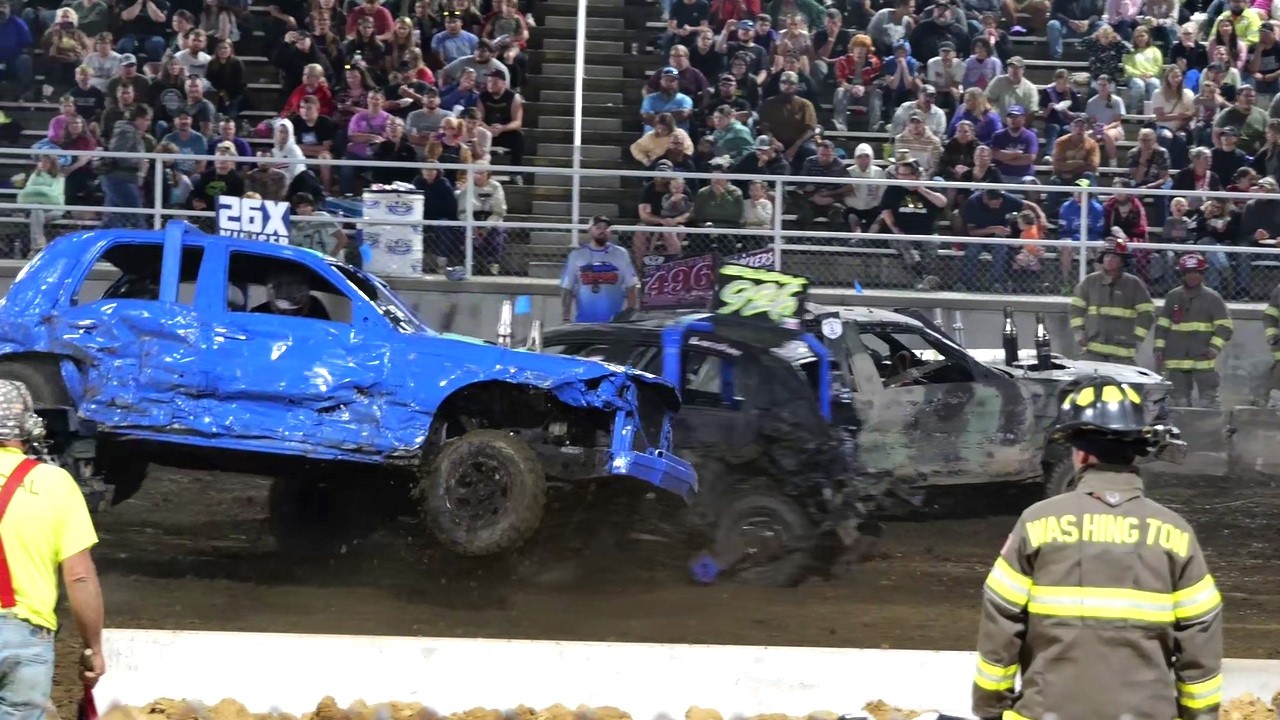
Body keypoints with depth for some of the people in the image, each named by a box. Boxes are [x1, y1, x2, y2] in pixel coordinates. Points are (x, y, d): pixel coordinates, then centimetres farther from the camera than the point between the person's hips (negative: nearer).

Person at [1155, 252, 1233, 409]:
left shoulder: (1212, 297, 0)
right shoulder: (1173, 296, 8)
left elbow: (1225, 325, -2)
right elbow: (1162, 324, 13)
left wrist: (1215, 347, -14)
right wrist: (1159, 348, 7)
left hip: (1203, 360, -3)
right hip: (1177, 360, 3)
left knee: (1209, 401, -6)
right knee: (1178, 399, 9)